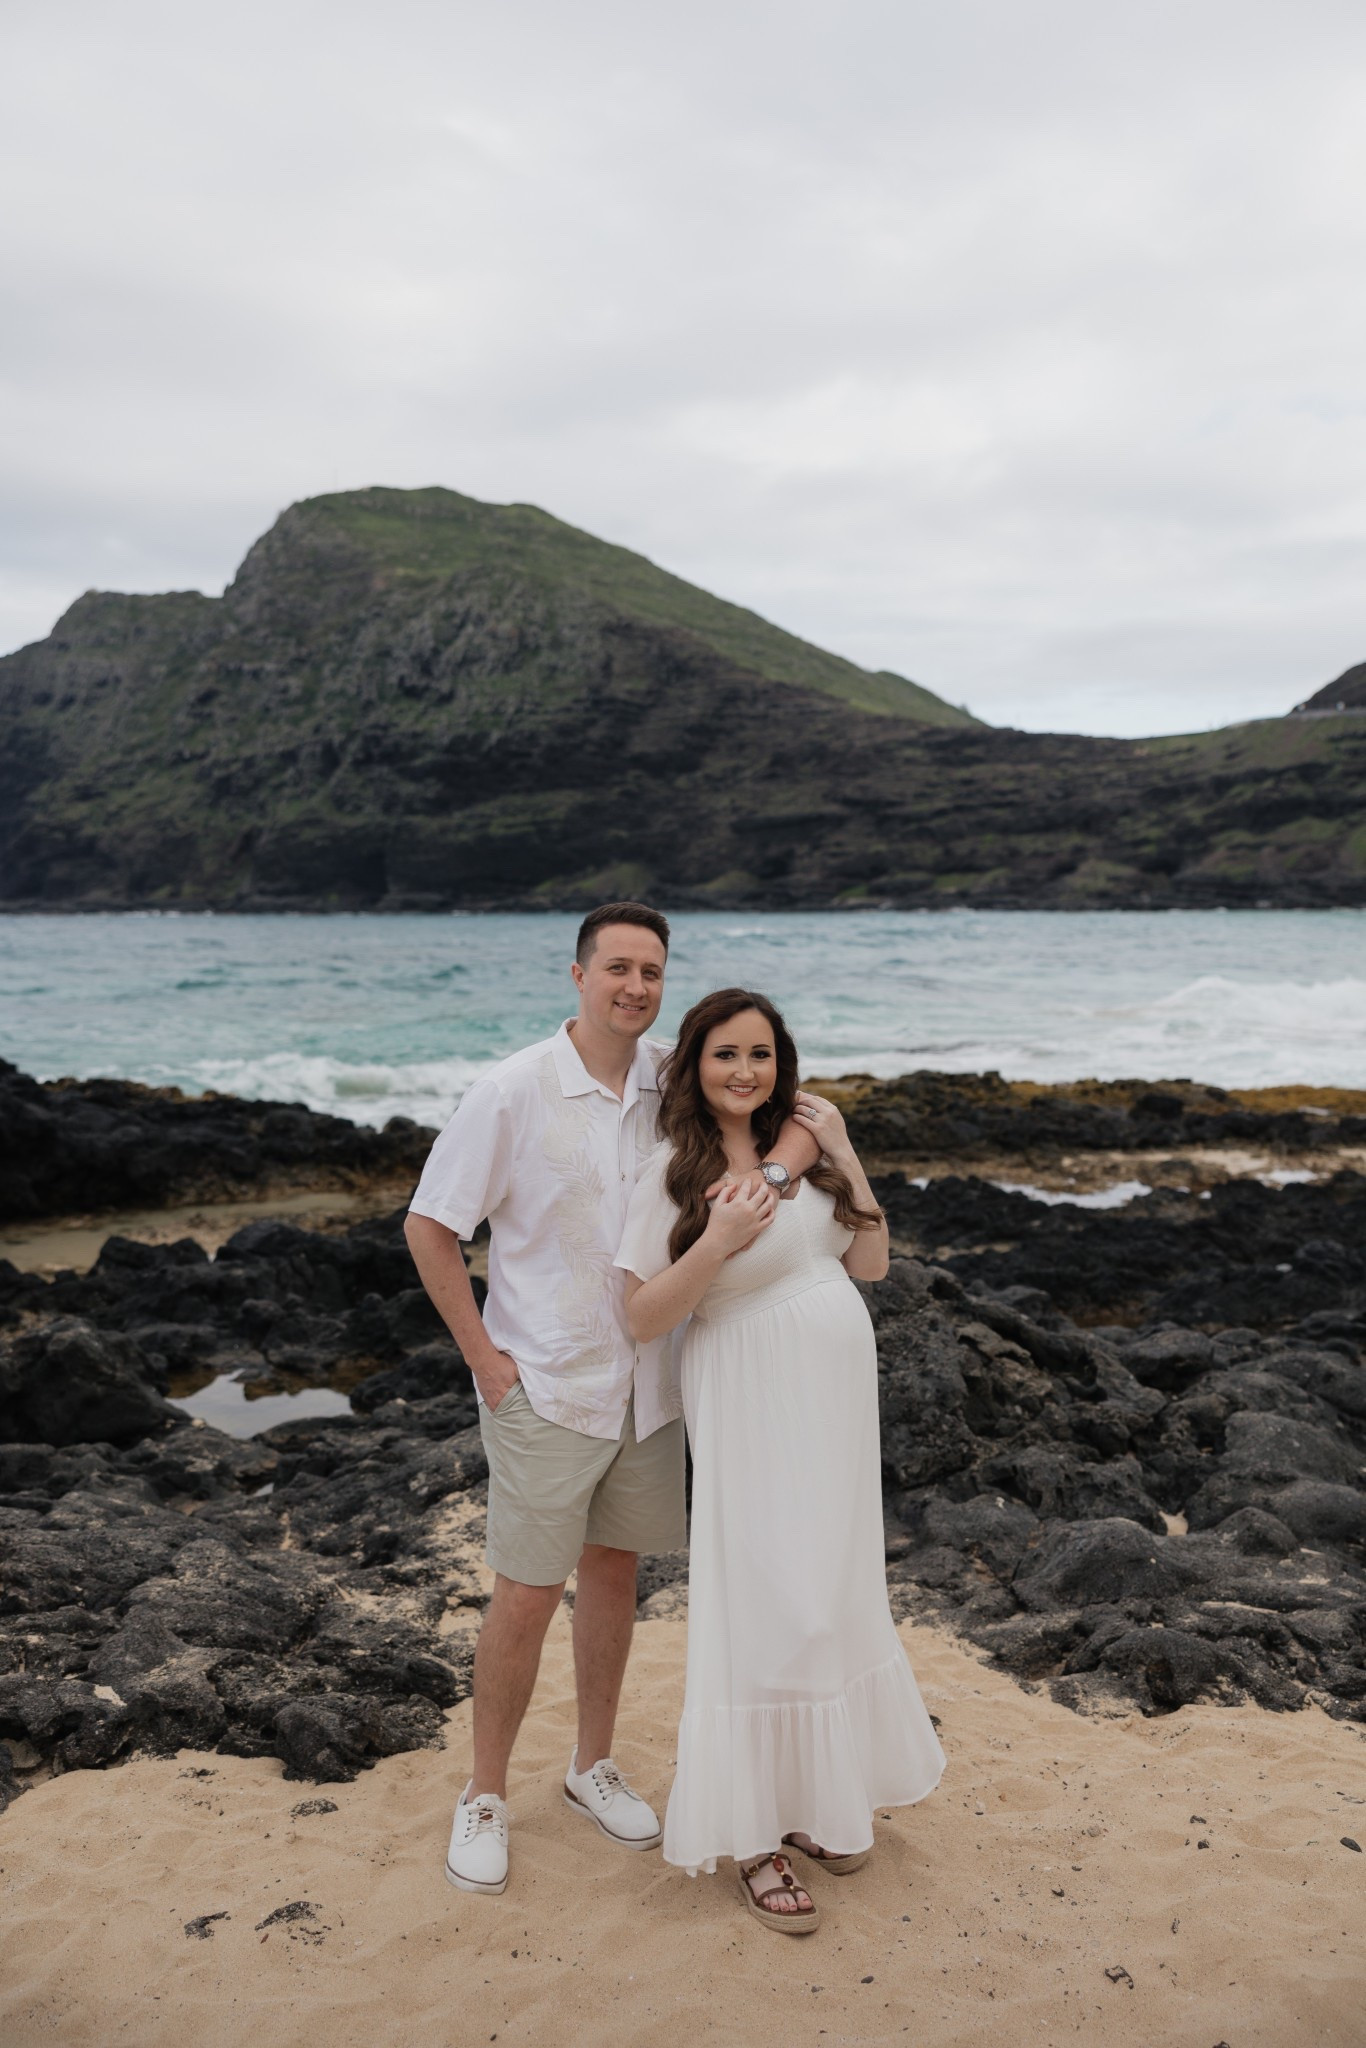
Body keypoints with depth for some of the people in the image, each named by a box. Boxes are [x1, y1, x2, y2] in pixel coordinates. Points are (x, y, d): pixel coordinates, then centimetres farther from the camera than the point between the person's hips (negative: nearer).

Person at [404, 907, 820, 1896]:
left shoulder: (677, 1081, -3)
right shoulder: (514, 1092, -15)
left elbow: (801, 1111, 0)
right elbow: (430, 1230, -9)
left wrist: (773, 1170, -22)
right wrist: (486, 1360, -10)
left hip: (647, 1385, 4)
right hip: (547, 1388, -4)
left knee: (613, 1571, 17)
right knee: (527, 1594, 4)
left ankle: (594, 1766, 37)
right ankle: (485, 1796, 24)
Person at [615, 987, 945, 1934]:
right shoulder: (674, 1173, -13)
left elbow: (871, 1264, 5)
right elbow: (643, 1318, -14)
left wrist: (844, 1153, -2)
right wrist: (718, 1243, -28)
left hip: (837, 1397, 6)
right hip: (755, 1409, -6)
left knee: (830, 1595, 16)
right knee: (770, 1609, -2)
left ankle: (816, 1797, 34)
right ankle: (756, 1838, 15)